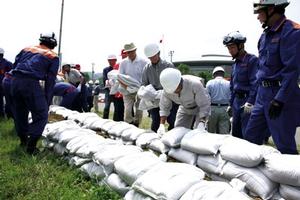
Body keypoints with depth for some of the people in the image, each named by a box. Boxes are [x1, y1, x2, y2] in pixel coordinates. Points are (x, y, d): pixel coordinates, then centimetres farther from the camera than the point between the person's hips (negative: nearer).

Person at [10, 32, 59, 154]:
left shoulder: (27, 49, 23)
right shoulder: (53, 57, 10)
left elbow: (14, 65, 19)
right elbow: (50, 81, 5)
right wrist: (47, 102, 8)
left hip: (15, 80, 6)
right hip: (31, 83, -6)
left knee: (20, 113, 21)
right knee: (41, 116, 5)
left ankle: (23, 140, 38)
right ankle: (31, 147, 3)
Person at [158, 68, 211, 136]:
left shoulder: (195, 84, -39)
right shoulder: (167, 90, -25)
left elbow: (204, 105, -32)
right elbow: (164, 107, -11)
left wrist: (202, 123, -42)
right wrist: (161, 125, -23)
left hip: (201, 107, -4)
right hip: (185, 108, 4)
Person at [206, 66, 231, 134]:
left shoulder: (210, 83, 2)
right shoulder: (229, 83, 5)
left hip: (213, 109, -1)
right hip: (225, 109, 1)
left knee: (211, 133, 10)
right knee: (224, 133, -1)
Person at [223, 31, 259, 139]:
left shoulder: (252, 60, -8)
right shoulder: (235, 63, 18)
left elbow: (255, 83, -17)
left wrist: (250, 102, -24)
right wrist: (231, 104, 22)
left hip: (247, 102, -8)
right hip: (237, 102, 8)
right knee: (235, 133, 14)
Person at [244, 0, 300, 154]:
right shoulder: (266, 34, 13)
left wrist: (279, 100, -21)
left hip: (281, 95, -8)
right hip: (263, 94, 9)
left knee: (284, 145, 0)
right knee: (251, 136, 13)